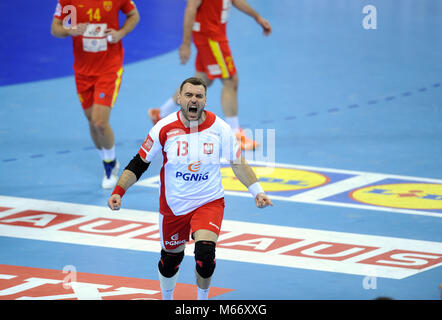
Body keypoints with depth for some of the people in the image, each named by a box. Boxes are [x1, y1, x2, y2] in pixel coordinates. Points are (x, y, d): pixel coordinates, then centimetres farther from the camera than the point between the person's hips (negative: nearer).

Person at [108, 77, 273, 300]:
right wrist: (118, 192, -10)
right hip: (173, 204, 1)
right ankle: (167, 298, 44)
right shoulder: (165, 128, -10)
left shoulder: (219, 128, -9)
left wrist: (257, 192, -4)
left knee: (205, 254, -22)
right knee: (171, 258, 13)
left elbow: (238, 163, 4)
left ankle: (202, 299, 5)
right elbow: (139, 163, -2)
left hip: (209, 202, -1)